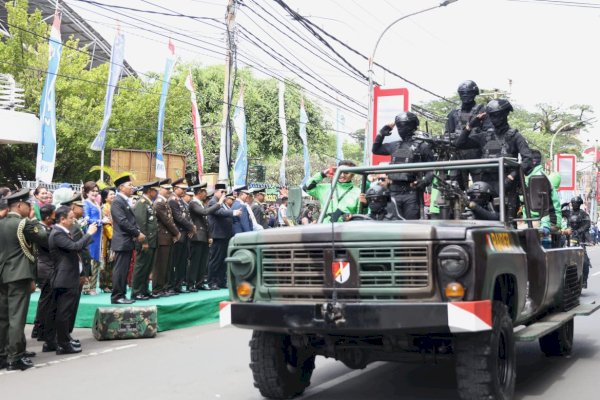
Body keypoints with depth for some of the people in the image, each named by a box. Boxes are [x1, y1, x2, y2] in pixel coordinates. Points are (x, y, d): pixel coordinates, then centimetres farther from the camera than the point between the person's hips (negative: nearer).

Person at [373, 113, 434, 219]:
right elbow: (376, 149, 29)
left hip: (411, 192, -5)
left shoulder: (422, 146, 1)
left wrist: (423, 182, -19)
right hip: (394, 191, 5)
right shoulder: (395, 145, 16)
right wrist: (382, 133, 18)